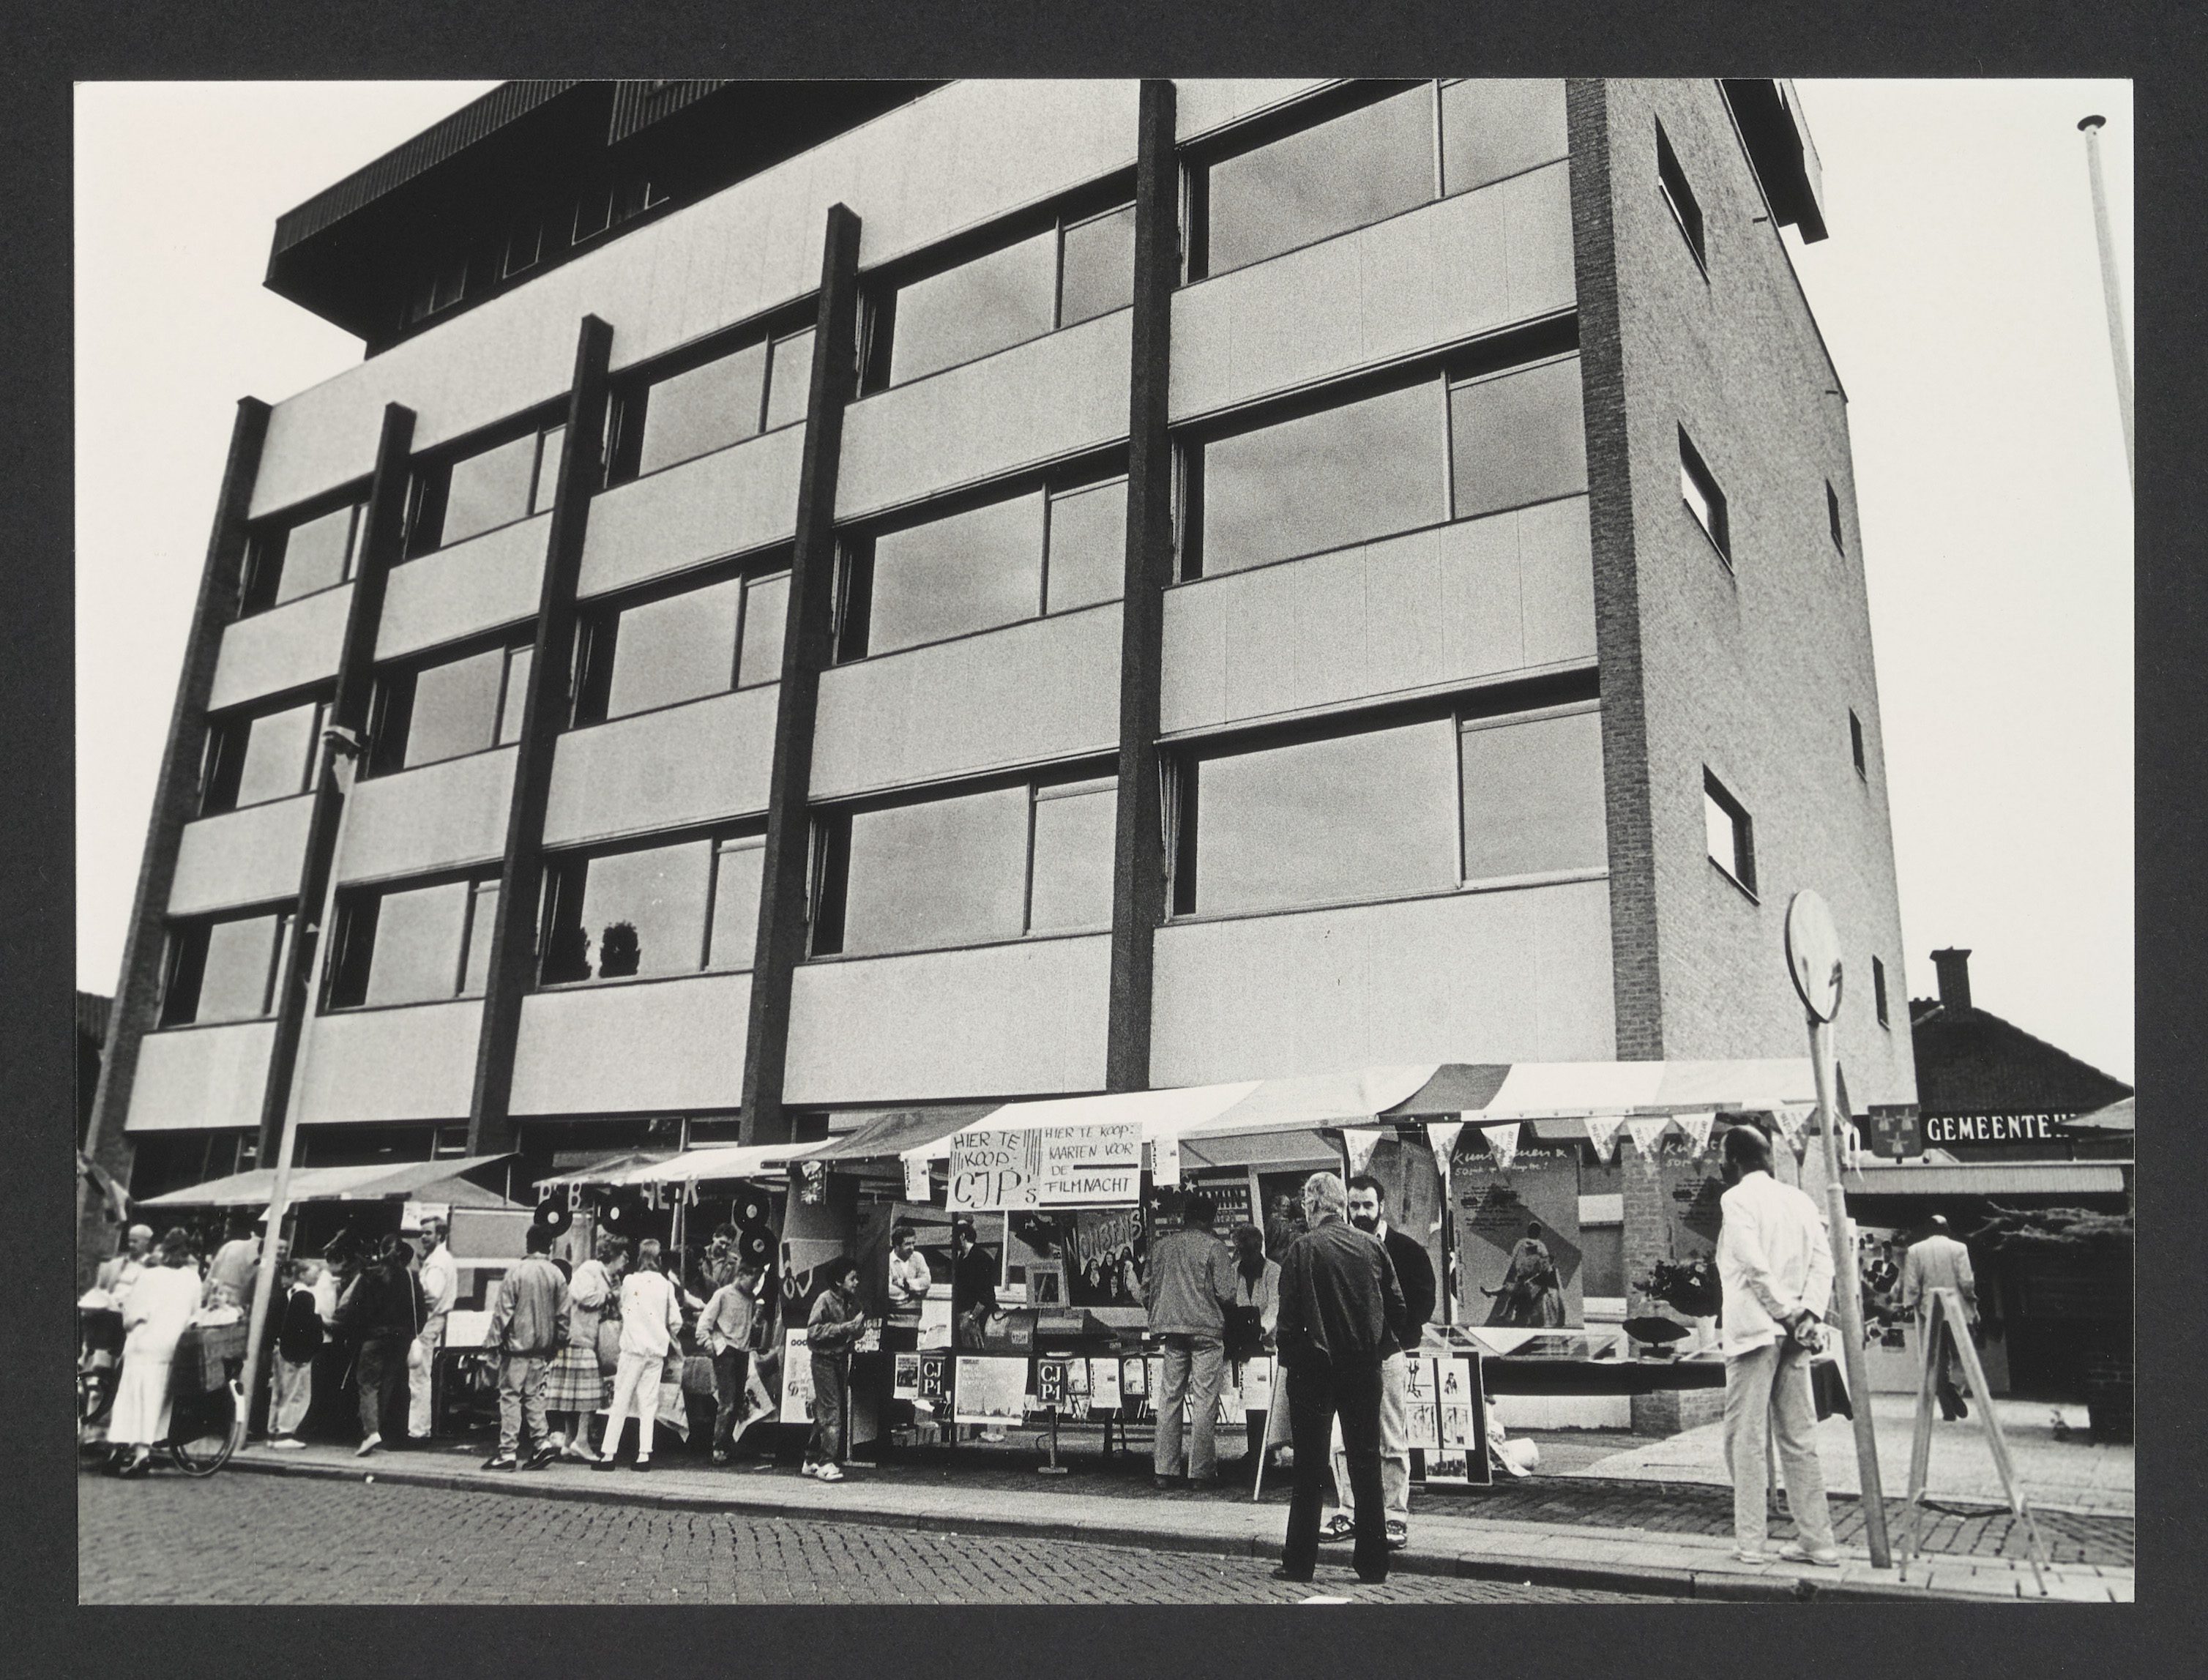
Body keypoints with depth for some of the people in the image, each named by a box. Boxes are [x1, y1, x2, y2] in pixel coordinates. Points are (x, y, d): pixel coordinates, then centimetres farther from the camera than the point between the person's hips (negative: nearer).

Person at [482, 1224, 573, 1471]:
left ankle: (508, 1452, 2)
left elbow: (503, 1312, -9)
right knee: (534, 1394, 14)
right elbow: (564, 1314, 4)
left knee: (510, 1396, 1)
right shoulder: (557, 1276, 1)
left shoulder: (516, 1274, -10)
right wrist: (556, 1344, 15)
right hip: (542, 1349, 4)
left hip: (517, 1346, -4)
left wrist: (493, 1342, -1)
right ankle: (543, 1441, 5)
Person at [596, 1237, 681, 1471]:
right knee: (649, 1403, 7)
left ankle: (608, 1453, 4)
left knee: (621, 1401, 4)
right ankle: (644, 1453, 1)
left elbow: (622, 1313, 11)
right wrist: (667, 1338, 20)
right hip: (657, 1350, 2)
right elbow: (676, 1321, 1)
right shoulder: (666, 1285, 1)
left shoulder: (629, 1281, -2)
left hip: (633, 1347, -2)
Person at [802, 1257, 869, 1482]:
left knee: (824, 1412, 11)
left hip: (842, 1359, 7)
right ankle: (825, 1463, -7)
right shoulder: (825, 1300, -13)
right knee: (831, 1412, -10)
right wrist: (846, 1328, -23)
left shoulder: (852, 1301, 7)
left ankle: (811, 1462, 19)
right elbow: (814, 1331, -20)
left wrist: (858, 1331, -5)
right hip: (824, 1360, -7)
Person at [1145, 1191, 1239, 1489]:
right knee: (1205, 1400, 1)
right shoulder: (1214, 1247, -5)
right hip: (1207, 1330, -4)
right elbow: (1225, 1294, -9)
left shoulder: (1161, 1246, 8)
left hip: (1171, 1330, 4)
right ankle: (1201, 1470, 2)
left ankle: (1165, 1469, 9)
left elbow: (1148, 1291, 10)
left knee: (1168, 1397, 8)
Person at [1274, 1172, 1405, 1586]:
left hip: (1314, 1366, -3)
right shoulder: (1372, 1246, 0)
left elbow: (1289, 1314, -12)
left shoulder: (1303, 1248, -10)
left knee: (1309, 1465, 5)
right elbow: (1398, 1307, 4)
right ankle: (1373, 1563, 14)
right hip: (1364, 1367, 3)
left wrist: (1287, 1355, 0)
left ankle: (1300, 1562, 10)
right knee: (1366, 1462, 11)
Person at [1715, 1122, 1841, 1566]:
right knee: (1798, 1439, 11)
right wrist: (1808, 1313, -3)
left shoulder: (1737, 1199, -7)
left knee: (1747, 1439, -1)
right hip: (1795, 1333, 6)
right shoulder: (1800, 1200, 13)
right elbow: (1823, 1261, 4)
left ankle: (1749, 1543, 2)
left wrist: (1786, 1313, -10)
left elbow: (1754, 1264, -18)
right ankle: (1818, 1542, 13)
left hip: (1755, 1329, -6)